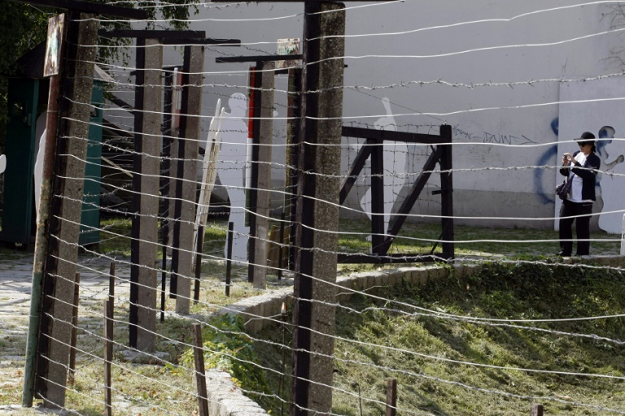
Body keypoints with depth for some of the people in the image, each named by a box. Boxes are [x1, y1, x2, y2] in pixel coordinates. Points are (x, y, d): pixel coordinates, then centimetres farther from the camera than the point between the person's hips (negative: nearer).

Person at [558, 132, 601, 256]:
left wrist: (575, 163, -26)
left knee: (582, 227, -2)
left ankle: (582, 253, 6)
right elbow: (566, 172, 16)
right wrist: (565, 165, -6)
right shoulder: (576, 154, 11)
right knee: (564, 223, 7)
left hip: (584, 200, -7)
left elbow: (588, 174, -23)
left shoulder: (594, 160, -7)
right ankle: (565, 251, 16)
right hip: (569, 197, 7)